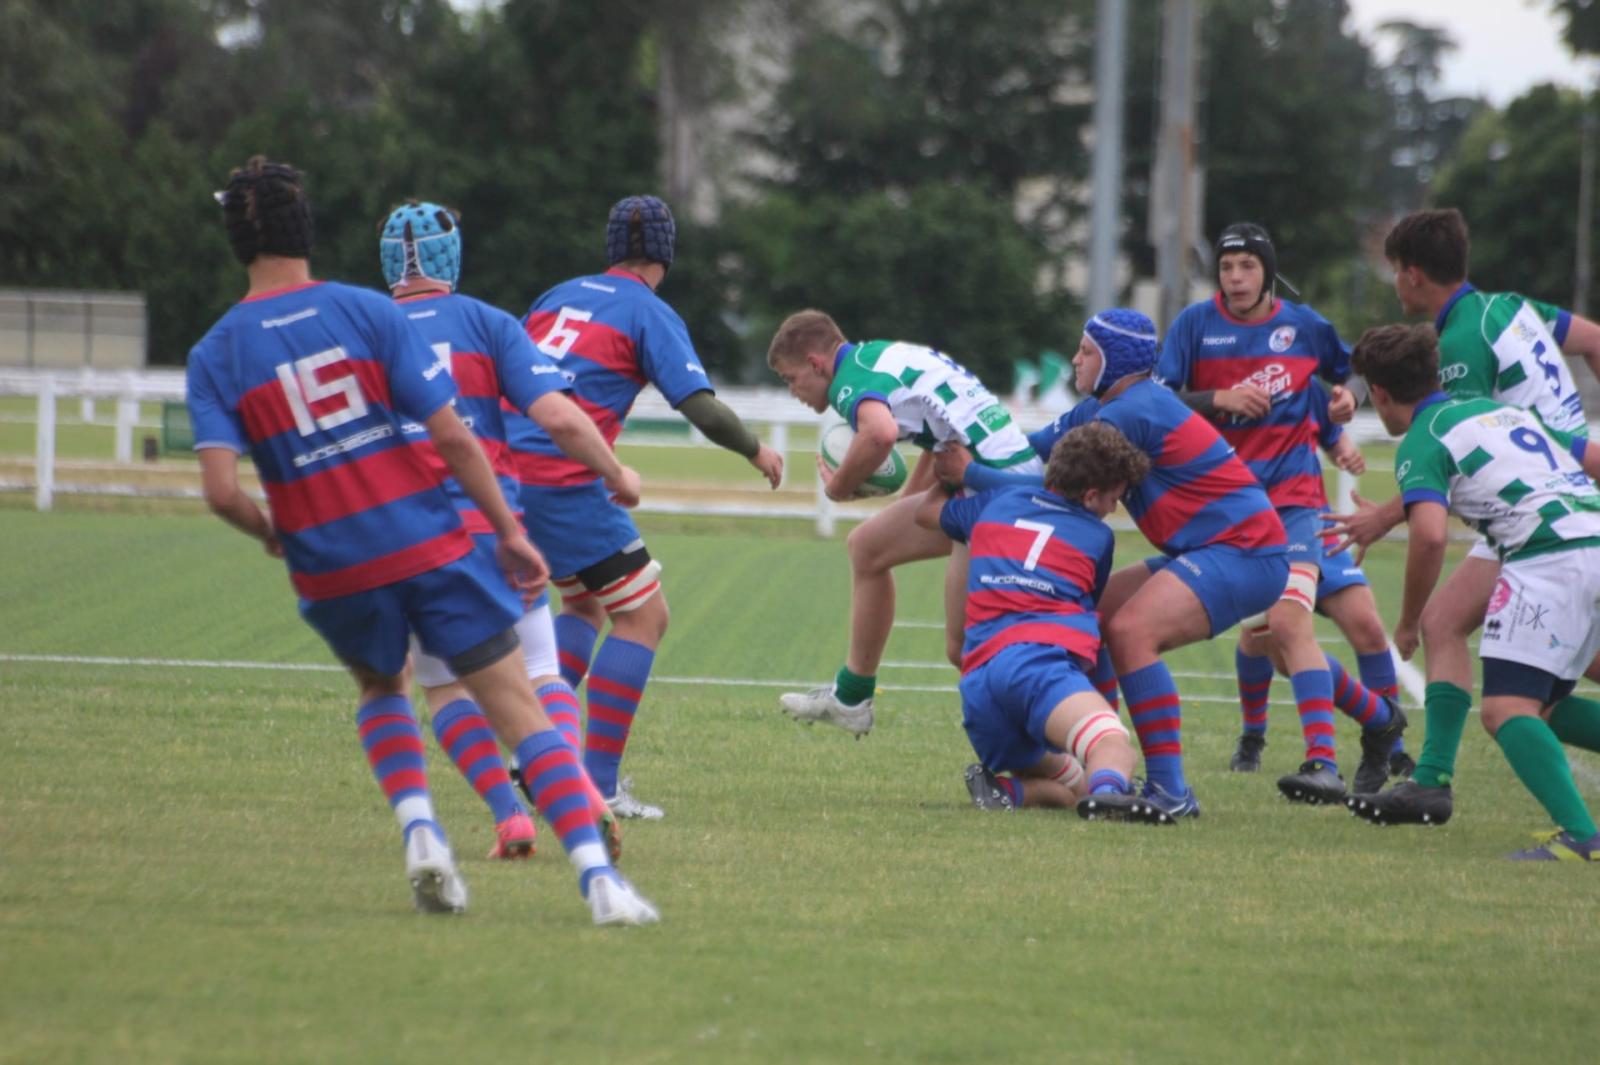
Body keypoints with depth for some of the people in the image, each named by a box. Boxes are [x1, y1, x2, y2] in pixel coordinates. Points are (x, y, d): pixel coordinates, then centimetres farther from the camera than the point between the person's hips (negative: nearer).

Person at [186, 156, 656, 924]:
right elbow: (452, 436, -7)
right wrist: (508, 530, 1)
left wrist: (269, 533, 10)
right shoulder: (369, 313, -3)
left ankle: (418, 830, 6)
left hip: (332, 571, 2)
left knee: (381, 687, 30)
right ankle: (597, 875, -16)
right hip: (427, 544, -1)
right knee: (518, 707, -1)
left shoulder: (214, 356, -2)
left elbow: (221, 491, -12)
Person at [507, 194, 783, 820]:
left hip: (506, 471, 7)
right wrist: (756, 451, 8)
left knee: (584, 603, 26)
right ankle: (597, 783, -6)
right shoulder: (649, 313, -1)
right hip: (565, 481, -7)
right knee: (643, 615, 1)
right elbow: (701, 407, -9)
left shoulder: (560, 296, 18)